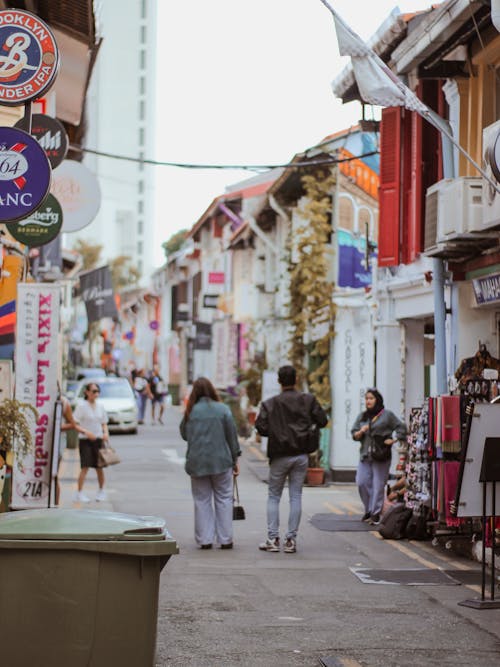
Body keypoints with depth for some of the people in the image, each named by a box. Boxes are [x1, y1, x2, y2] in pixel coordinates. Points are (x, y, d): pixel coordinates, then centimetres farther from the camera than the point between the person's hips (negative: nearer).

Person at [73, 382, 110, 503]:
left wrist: (106, 433, -3)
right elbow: (74, 424, -10)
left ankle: (101, 491, 24)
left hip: (99, 440, 4)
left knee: (99, 467, 8)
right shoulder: (81, 406, -5)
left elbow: (104, 423, 17)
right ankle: (79, 493, -10)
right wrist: (86, 432, -22)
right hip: (85, 440, -4)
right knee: (85, 467, -12)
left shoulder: (100, 407, 10)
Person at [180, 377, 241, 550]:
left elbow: (184, 434, 11)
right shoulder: (222, 409, -5)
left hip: (197, 462, 1)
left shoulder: (190, 412, -2)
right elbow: (232, 436, -1)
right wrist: (235, 460, 6)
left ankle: (205, 539, 8)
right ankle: (225, 539, 7)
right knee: (223, 499, 7)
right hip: (221, 461, -1)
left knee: (202, 500, 9)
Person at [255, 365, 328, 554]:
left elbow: (261, 427, -14)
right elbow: (322, 421, -2)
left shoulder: (270, 403, -7)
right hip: (301, 455, 1)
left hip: (279, 456, -1)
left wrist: (274, 433, 6)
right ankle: (291, 540, 3)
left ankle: (273, 538, 3)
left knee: (273, 497, 9)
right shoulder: (308, 400, -3)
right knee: (296, 497, 6)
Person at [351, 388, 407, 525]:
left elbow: (401, 428, 3)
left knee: (378, 485, -5)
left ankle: (376, 513, 0)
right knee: (362, 483, -3)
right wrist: (361, 432, -6)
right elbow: (354, 435, 14)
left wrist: (394, 440, -8)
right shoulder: (361, 416, 16)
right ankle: (368, 510, 14)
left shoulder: (387, 415, 2)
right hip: (365, 456, 4)